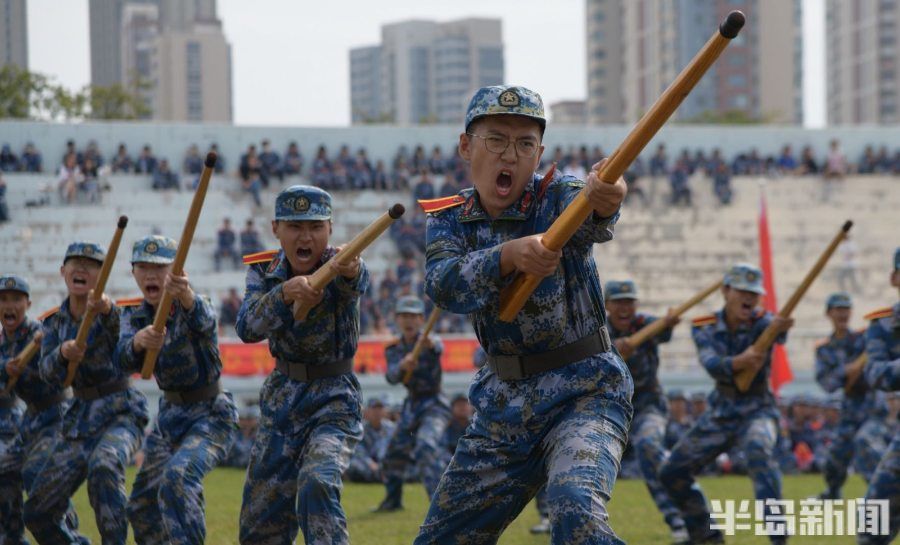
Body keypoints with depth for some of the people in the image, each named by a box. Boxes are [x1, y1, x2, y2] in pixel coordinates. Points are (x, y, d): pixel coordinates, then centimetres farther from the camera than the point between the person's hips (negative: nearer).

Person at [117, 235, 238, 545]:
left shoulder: (192, 306, -17)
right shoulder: (134, 316, -2)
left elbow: (203, 320, -43)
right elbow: (125, 360, -22)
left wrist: (185, 296, -67)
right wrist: (138, 341, -47)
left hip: (211, 414, -7)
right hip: (169, 414, 7)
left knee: (178, 476, -32)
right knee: (141, 507, 11)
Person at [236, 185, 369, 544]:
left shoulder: (342, 267, -16)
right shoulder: (264, 271, -6)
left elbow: (355, 284, -42)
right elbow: (247, 329, -23)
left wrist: (351, 272, -67)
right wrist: (285, 292, -42)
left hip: (334, 397, -4)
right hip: (282, 396, 4)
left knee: (317, 484, -30)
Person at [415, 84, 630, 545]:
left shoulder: (556, 199, -12)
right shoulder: (449, 218, 0)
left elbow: (588, 222, -37)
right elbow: (443, 286, -21)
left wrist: (601, 199, -63)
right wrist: (509, 256, -41)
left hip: (584, 391, -5)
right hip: (503, 400, 5)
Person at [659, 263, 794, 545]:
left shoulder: (761, 322, -17)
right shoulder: (705, 327, -9)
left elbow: (774, 328, -43)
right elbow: (712, 365, -28)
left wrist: (780, 327, -68)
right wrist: (739, 361, -50)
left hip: (758, 410, -4)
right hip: (720, 414, 5)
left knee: (758, 449, -37)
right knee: (672, 473, 6)